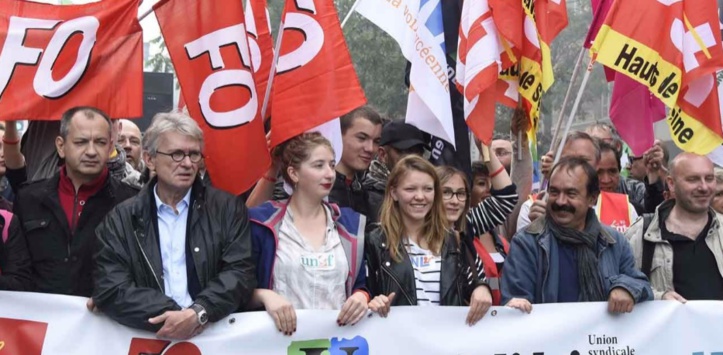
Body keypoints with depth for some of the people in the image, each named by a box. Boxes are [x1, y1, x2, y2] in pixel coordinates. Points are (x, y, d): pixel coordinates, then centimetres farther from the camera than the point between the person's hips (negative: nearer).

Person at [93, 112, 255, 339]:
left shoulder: (228, 209, 8)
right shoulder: (121, 219, 7)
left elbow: (241, 273, 0)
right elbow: (110, 290, -2)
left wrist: (198, 313, -16)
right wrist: (170, 315, -13)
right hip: (148, 338, 1)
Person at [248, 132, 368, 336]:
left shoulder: (350, 223, 15)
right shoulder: (263, 221, 3)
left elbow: (361, 284, 18)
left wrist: (361, 297, -2)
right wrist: (264, 295, -13)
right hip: (285, 333, -3)